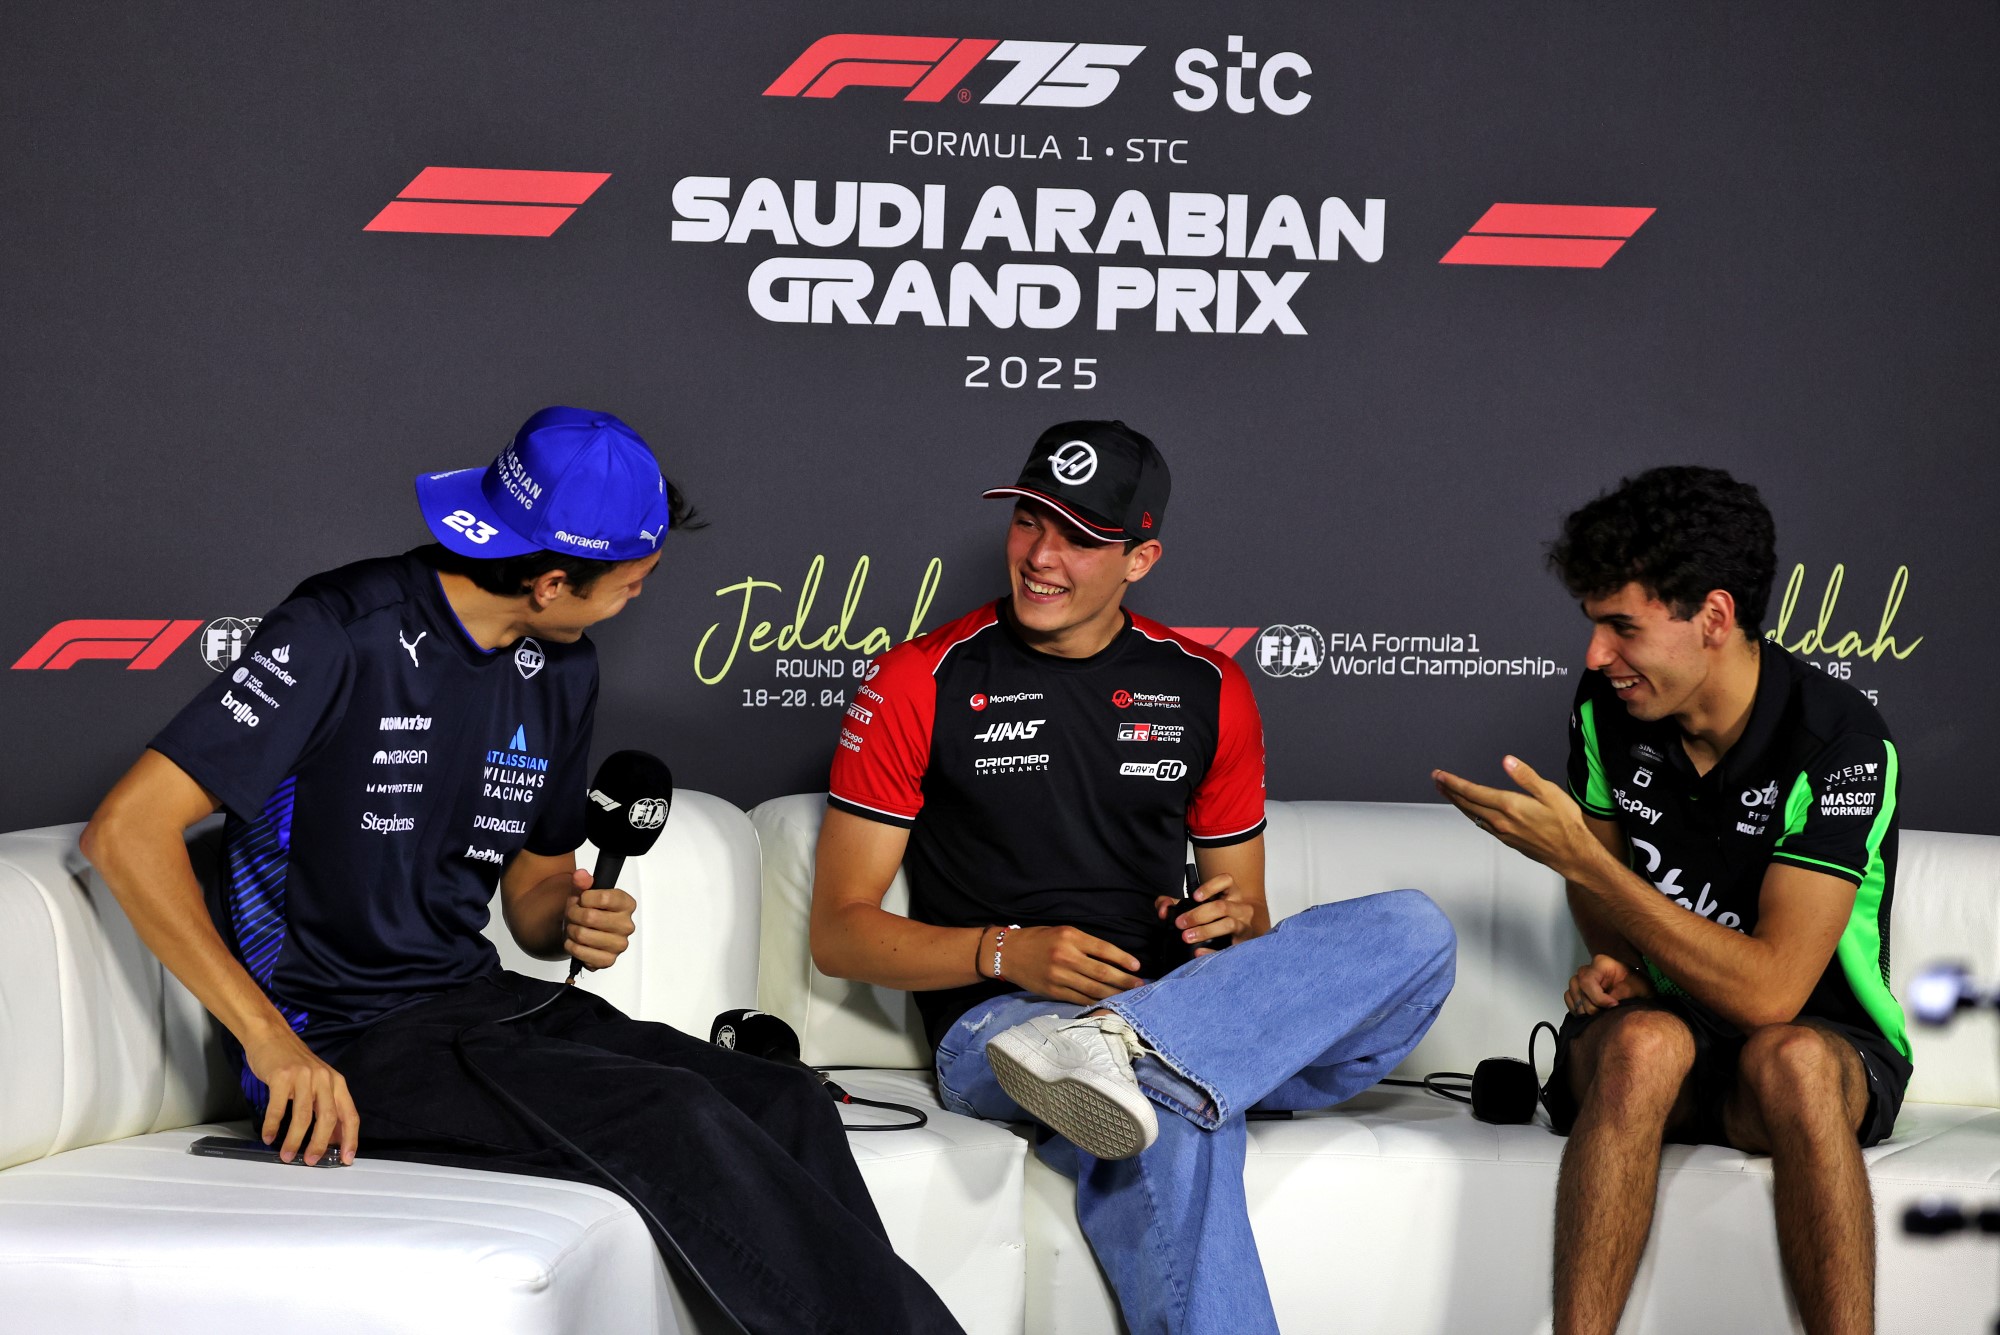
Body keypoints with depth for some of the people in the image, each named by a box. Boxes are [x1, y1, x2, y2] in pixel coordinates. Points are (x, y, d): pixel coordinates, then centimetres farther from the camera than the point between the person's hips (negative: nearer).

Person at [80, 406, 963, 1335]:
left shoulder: (560, 671, 10)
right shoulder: (345, 634, -13)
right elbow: (127, 831, -18)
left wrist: (577, 919, -4)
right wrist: (272, 1040, -25)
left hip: (484, 1005, 7)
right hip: (345, 1048, -7)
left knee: (786, 1108, -17)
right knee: (674, 1119, -27)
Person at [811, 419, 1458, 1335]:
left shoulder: (1206, 691, 14)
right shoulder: (924, 682, 3)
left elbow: (1248, 924, 21)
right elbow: (839, 933, 2)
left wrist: (1236, 923, -6)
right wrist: (1007, 952, -15)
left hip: (1178, 1006, 6)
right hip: (998, 1021, -6)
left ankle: (1117, 1050, -43)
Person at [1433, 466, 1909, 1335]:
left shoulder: (1840, 743, -20)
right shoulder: (1606, 710, -2)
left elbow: (1769, 993, -26)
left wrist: (1577, 857, -27)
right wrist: (1616, 962, -7)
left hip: (1829, 1043, -3)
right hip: (1673, 1019, 3)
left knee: (1788, 1059, -39)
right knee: (1641, 1040, -34)